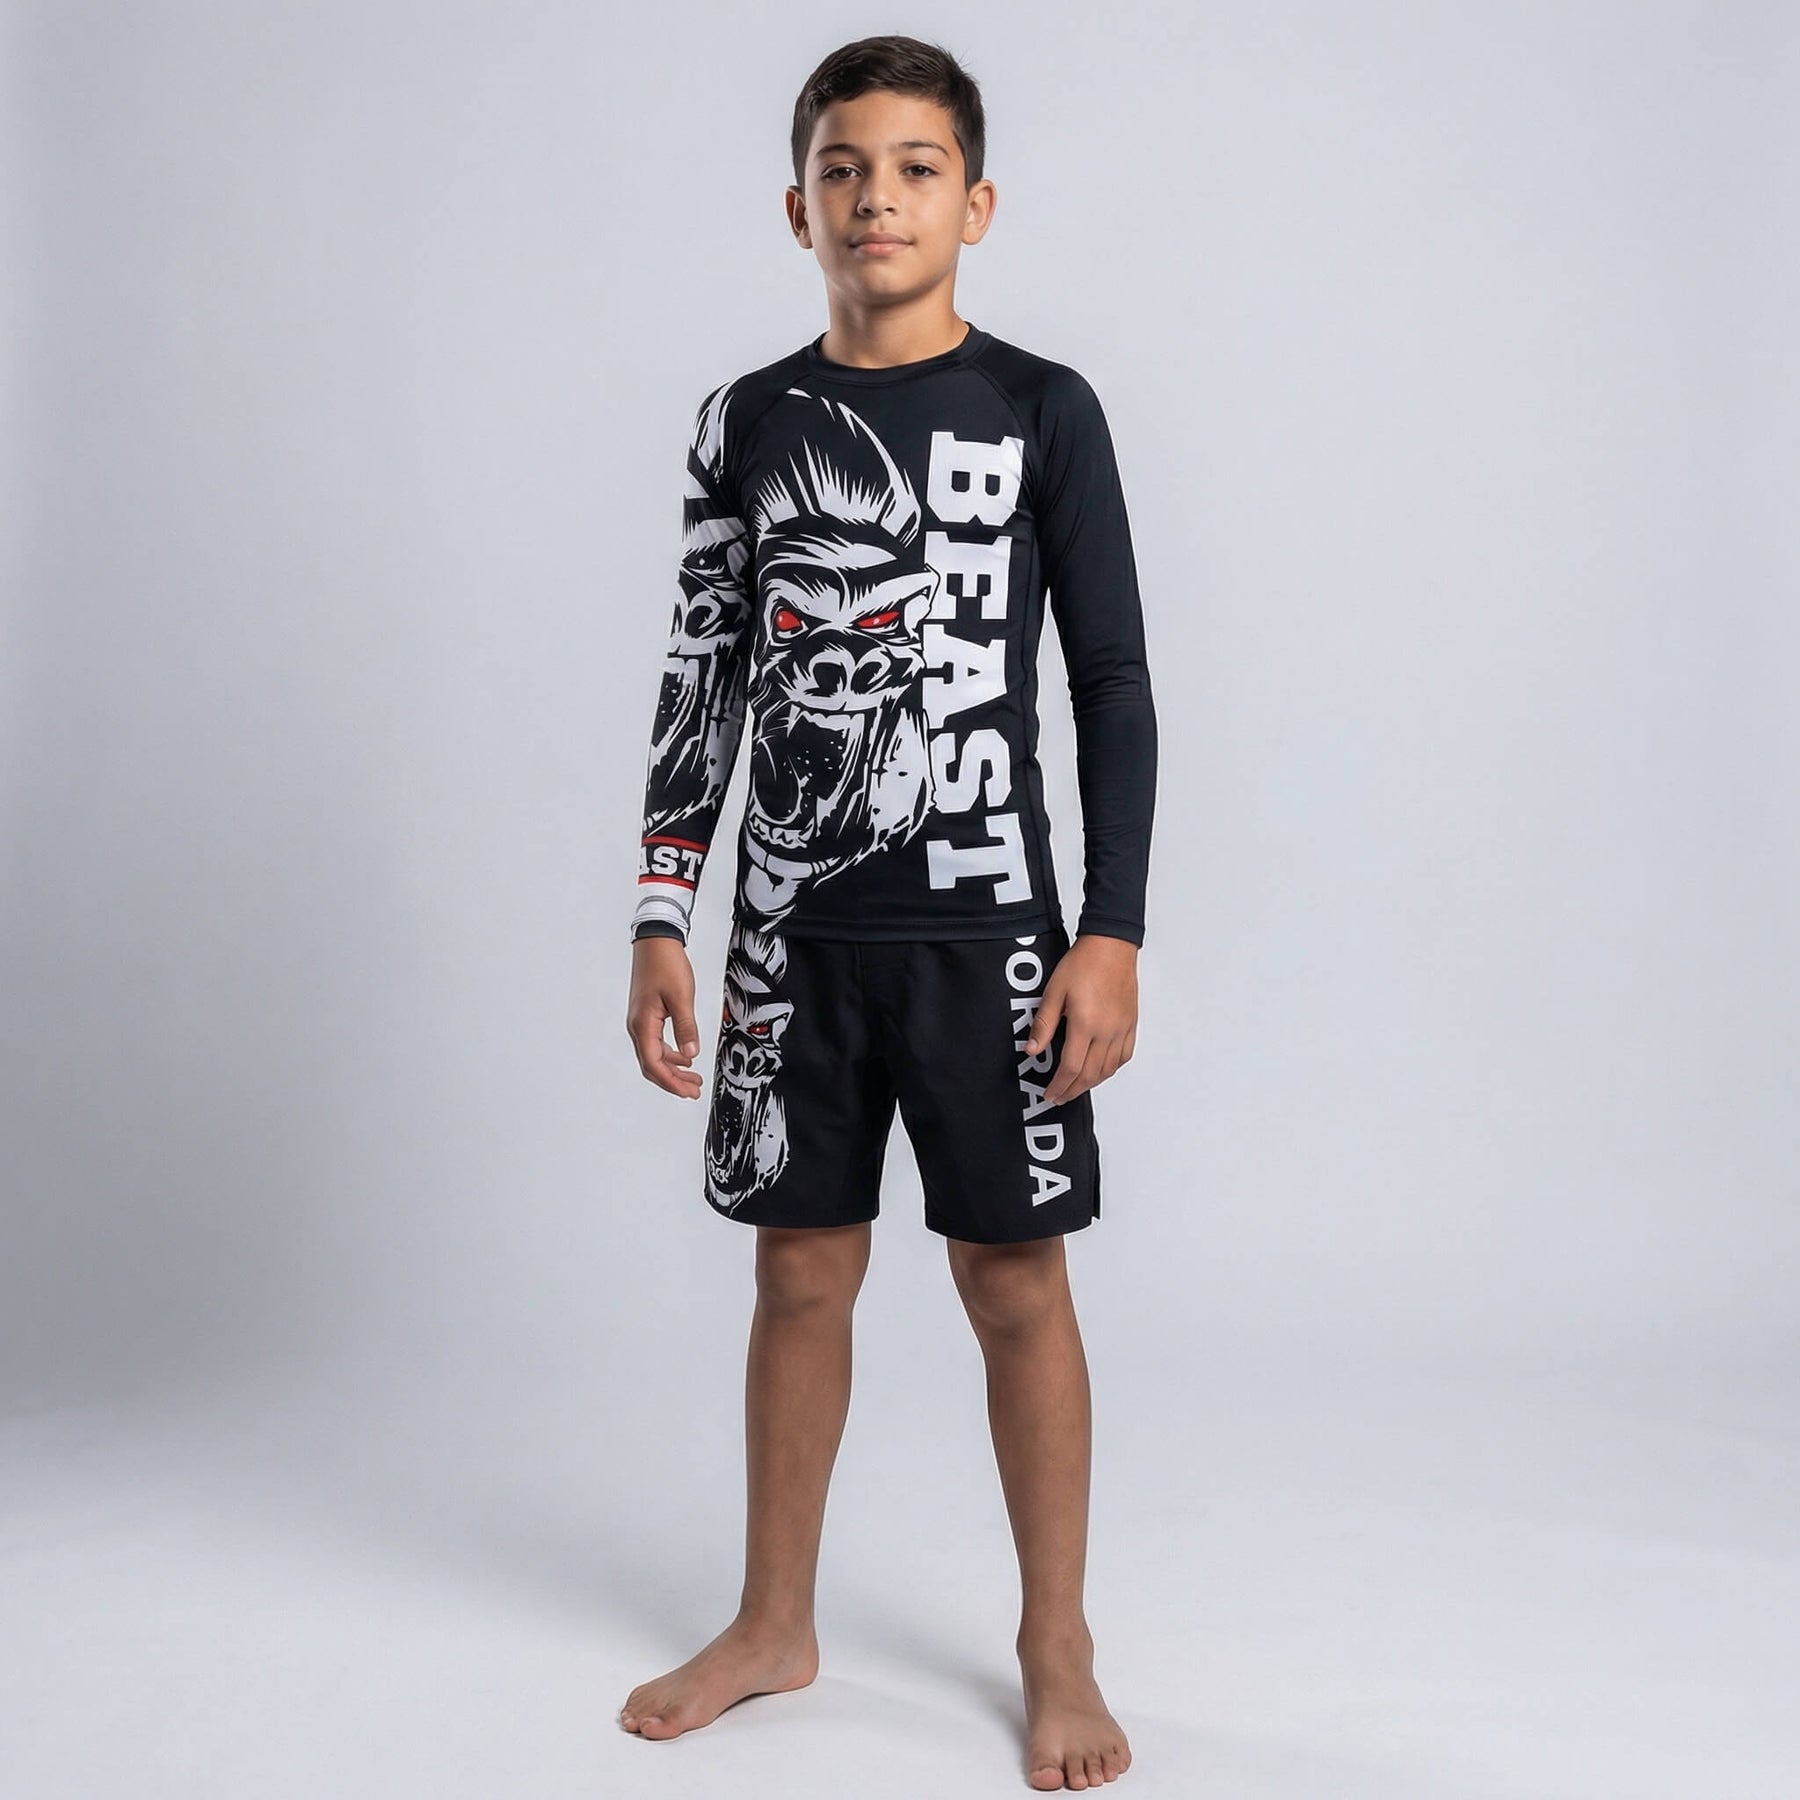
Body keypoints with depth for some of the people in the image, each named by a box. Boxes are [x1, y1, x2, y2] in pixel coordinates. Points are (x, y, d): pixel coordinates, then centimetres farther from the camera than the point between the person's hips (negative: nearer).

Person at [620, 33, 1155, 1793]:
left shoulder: (1043, 411, -1)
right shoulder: (745, 421, 7)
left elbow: (1115, 682, -1)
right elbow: (700, 681, 9)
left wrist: (1112, 932, -8)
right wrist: (660, 917, 4)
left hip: (983, 924, -2)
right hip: (792, 927, 3)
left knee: (1015, 1281, 3)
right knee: (800, 1271, 10)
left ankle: (1057, 1644, 20)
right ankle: (774, 1624, 27)